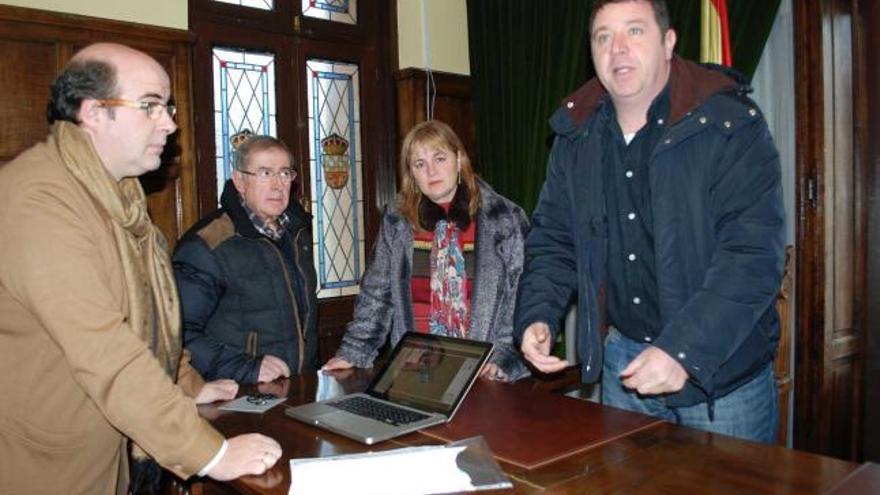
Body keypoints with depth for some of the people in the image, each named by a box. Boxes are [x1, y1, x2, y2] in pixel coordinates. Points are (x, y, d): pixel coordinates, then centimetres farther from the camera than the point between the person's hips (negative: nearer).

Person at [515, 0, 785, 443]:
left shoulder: (730, 124, -14)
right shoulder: (577, 136, 2)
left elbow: (753, 254, -21)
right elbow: (552, 239, 7)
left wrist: (685, 351, -30)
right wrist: (537, 316, -9)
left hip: (723, 364, -4)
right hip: (622, 359, 5)